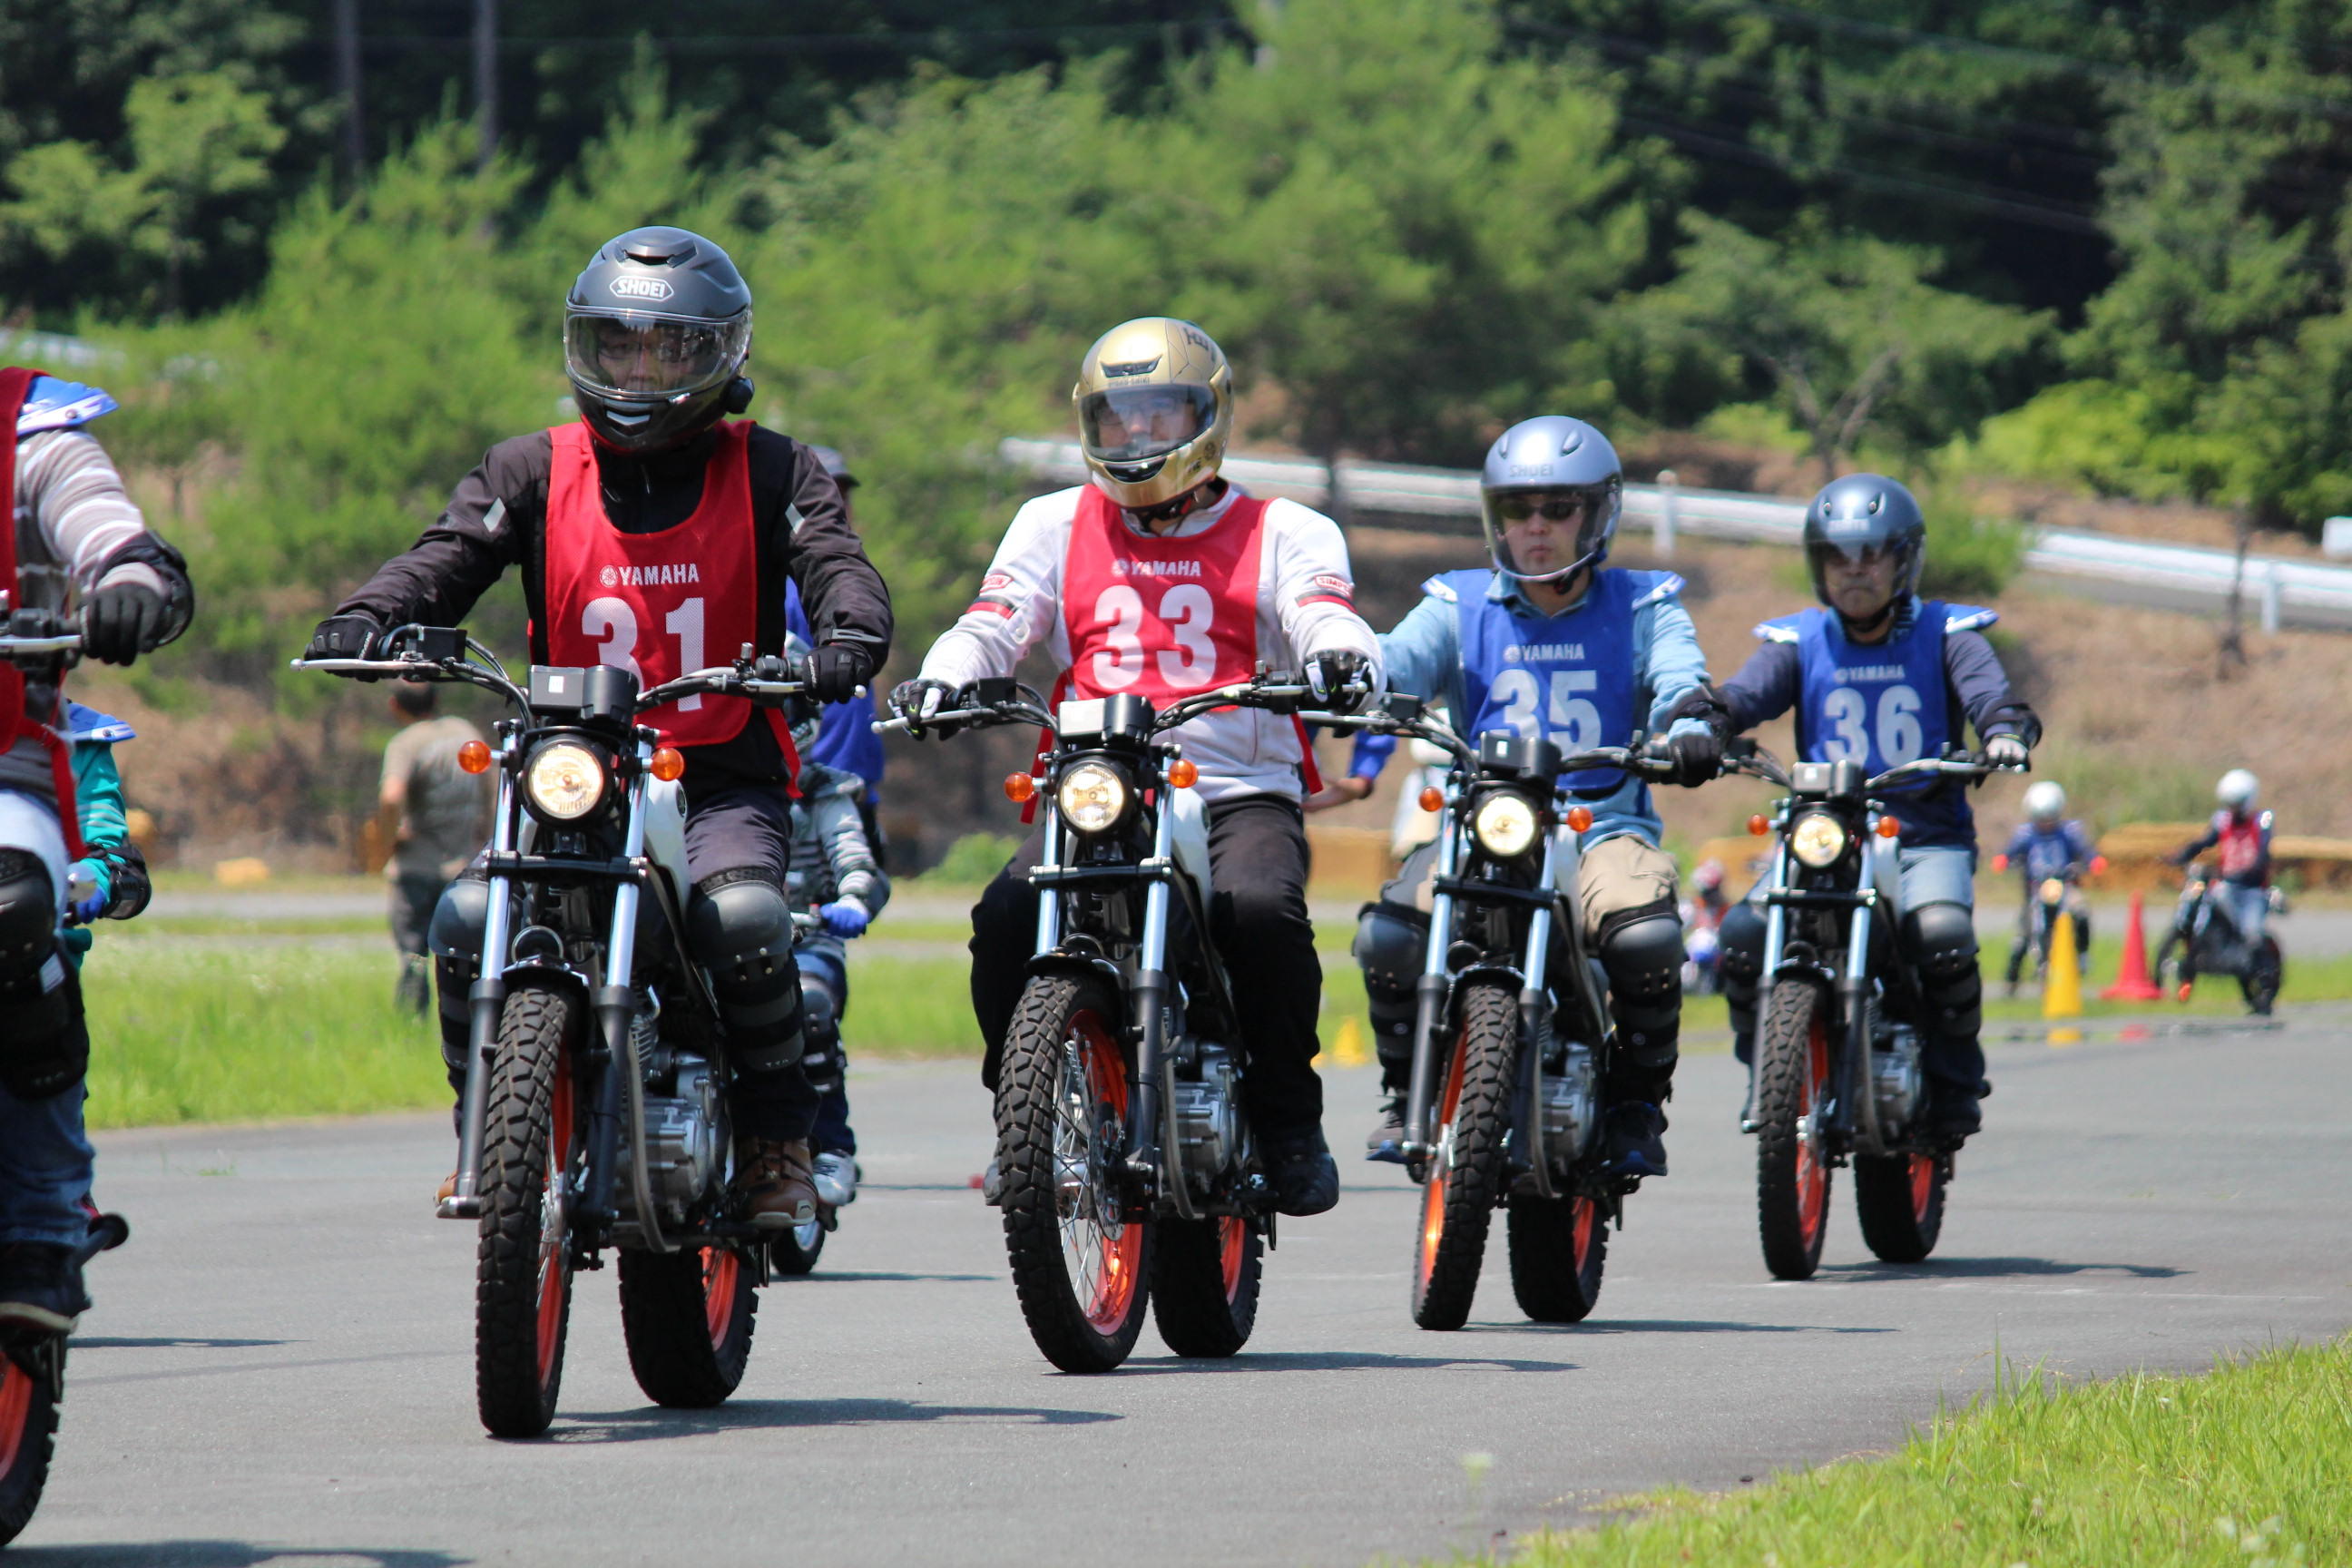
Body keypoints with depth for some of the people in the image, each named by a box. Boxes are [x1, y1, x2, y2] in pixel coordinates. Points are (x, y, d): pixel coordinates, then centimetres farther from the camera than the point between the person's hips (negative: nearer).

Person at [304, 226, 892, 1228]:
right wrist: (366, 619, -25)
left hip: (724, 781, -2)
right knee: (470, 918, -24)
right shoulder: (535, 473, 10)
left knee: (744, 916, -32)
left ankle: (774, 1140, -10)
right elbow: (447, 558, -3)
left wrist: (848, 636, -31)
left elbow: (834, 562, -7)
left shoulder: (769, 474, 7)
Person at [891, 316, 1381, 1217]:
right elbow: (994, 624, 9)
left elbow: (1324, 615, -5)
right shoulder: (1056, 526, 21)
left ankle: (1290, 1123, -14)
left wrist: (1342, 658, -31)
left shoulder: (1282, 532, 13)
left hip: (1241, 794, -2)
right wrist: (943, 677, -15)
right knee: (1006, 916, -26)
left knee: (1260, 908, -34)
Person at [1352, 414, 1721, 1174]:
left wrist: (1690, 725, -33)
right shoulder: (1457, 607, 14)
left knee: (1647, 937, -33)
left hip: (1605, 825, -1)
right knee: (1388, 933, -27)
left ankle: (1636, 1105, -7)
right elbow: (1396, 663, -5)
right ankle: (1405, 1092, 0)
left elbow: (1678, 676, -8)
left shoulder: (1641, 607, 11)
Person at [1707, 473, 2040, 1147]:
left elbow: (1986, 687, -11)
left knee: (1942, 934, -33)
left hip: (1926, 839, -2)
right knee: (1744, 935, -24)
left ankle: (1953, 1079, -6)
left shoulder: (1945, 635, 7)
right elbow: (1746, 693, -5)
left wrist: (2005, 731, -36)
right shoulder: (1797, 642, 12)